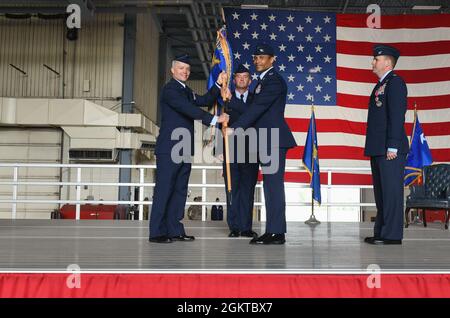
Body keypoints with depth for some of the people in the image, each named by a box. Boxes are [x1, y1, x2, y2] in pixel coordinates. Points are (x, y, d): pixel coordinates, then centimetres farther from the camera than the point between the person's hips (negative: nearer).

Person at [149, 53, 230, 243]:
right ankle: (157, 232, -3)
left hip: (184, 150, 9)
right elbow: (189, 109, -19)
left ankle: (174, 230, 14)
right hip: (169, 149, -9)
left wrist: (218, 85, 6)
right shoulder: (169, 89, -8)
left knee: (180, 190, 9)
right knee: (164, 189, -7)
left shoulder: (187, 91, 22)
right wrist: (214, 120, -22)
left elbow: (205, 101, 17)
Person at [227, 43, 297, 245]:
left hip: (274, 140, -10)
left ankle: (276, 232, -6)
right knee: (271, 185, 10)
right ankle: (273, 232, 15)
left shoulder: (274, 81, -10)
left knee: (274, 185, -9)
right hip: (267, 141, 10)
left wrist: (235, 128, -25)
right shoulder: (263, 81, 21)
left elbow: (257, 108, -20)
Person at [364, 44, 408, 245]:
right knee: (380, 192, 12)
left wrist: (392, 146, -20)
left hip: (390, 149, -10)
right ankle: (381, 233, 18)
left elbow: (397, 116, -15)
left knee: (391, 191, -6)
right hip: (378, 149, 10)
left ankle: (392, 235, -2)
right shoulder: (380, 85, 22)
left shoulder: (395, 82, -7)